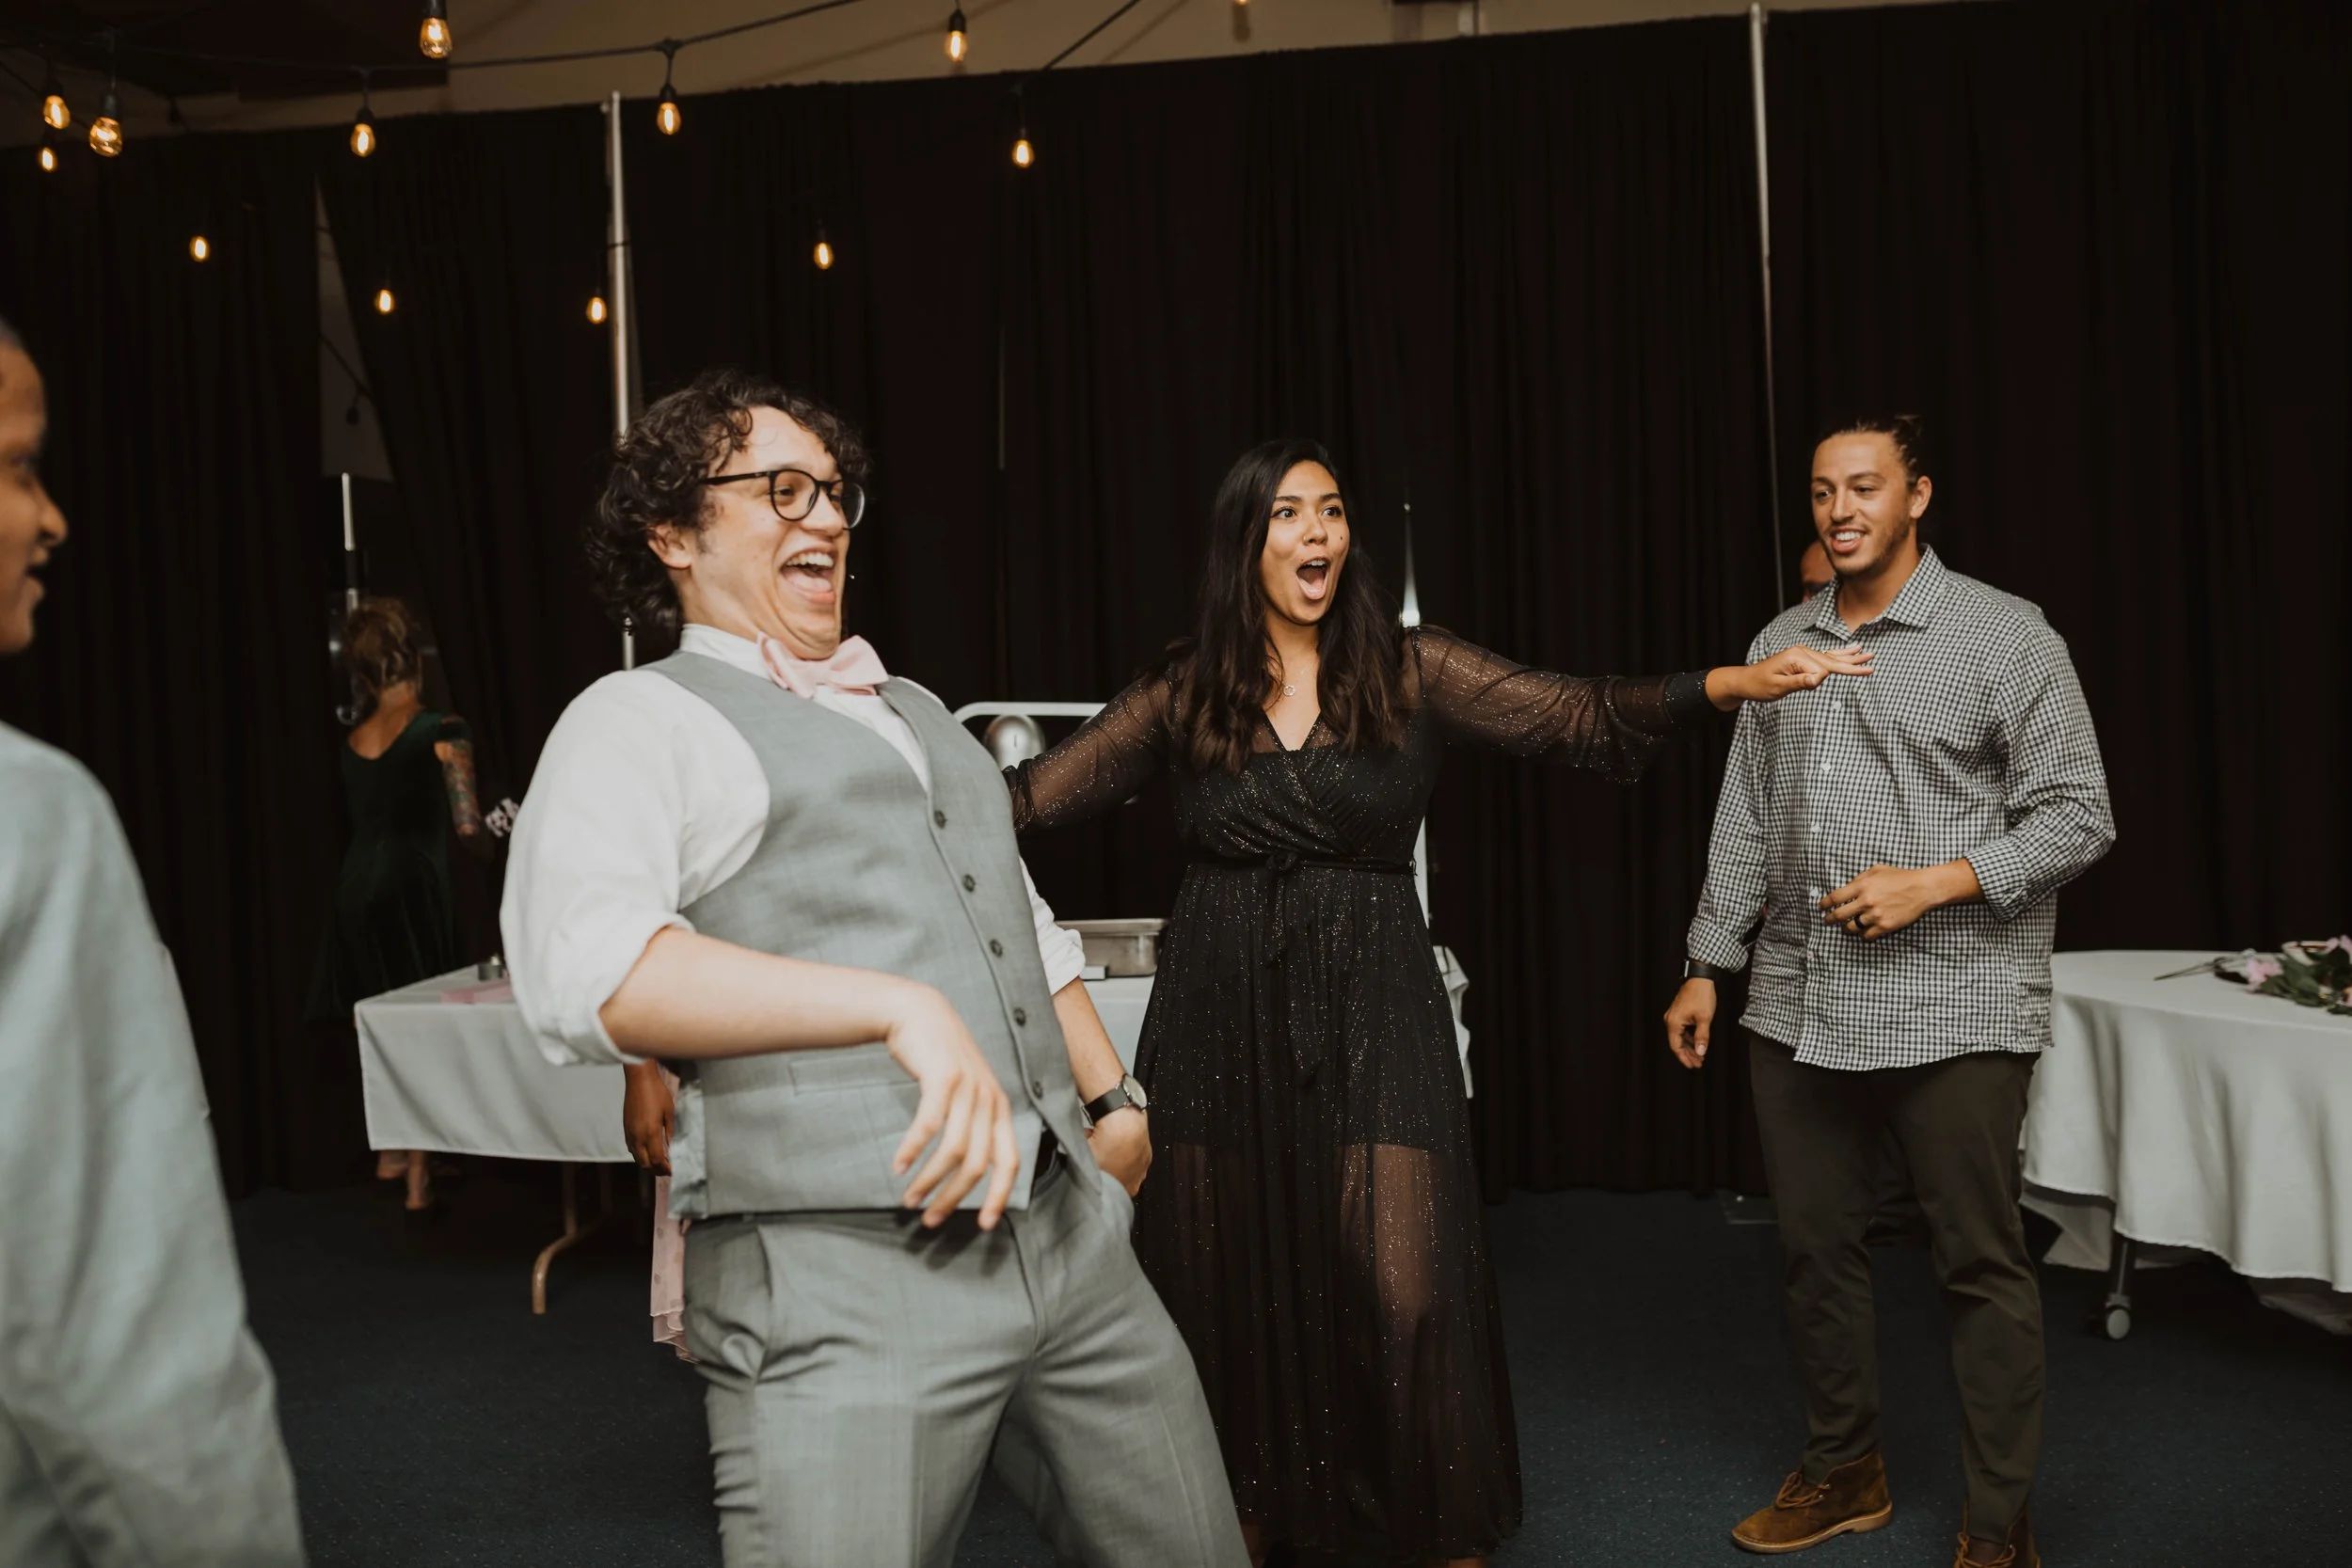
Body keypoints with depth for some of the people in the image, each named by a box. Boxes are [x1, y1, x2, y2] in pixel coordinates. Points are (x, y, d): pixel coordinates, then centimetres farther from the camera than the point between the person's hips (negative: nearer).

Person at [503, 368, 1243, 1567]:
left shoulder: (915, 714, 24)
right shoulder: (642, 722, -1)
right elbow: (588, 971, -21)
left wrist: (1114, 1099, 21)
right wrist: (904, 1008, -28)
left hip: (1068, 1231, 7)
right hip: (842, 1277, -7)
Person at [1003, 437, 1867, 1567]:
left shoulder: (1410, 671, 1)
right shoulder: (1183, 693, 3)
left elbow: (1579, 720, -8)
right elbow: (1037, 795, 4)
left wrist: (1727, 683, -21)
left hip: (1370, 1015, -1)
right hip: (1220, 1017, 1)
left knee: (1407, 1296, -6)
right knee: (1220, 1291, 8)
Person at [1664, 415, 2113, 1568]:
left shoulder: (2003, 636, -4)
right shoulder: (1780, 645, 11)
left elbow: (2076, 816, -5)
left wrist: (1933, 884, -16)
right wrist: (1707, 967, 12)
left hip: (1954, 1008, -5)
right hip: (1798, 1008, 5)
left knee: (1980, 1266, 3)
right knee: (1814, 1248, 12)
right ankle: (1843, 1472, 30)